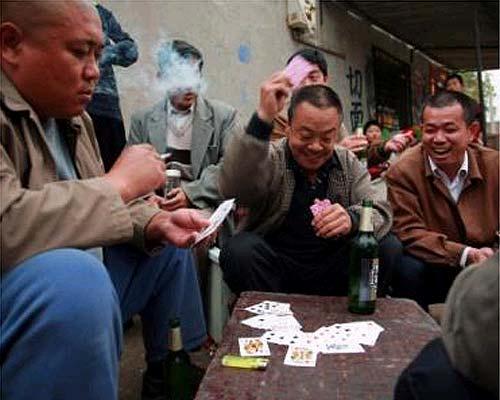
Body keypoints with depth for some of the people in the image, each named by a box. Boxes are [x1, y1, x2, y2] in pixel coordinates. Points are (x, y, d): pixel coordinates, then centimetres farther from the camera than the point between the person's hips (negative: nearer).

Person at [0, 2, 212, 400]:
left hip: (77, 283, 9)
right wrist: (121, 182, -22)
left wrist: (157, 223, -4)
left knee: (169, 245, 15)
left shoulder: (73, 117, 7)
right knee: (74, 274, -36)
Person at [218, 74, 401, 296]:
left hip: (333, 272, 3)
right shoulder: (271, 158, -6)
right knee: (240, 249, -31)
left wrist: (352, 219, -30)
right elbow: (232, 188, -28)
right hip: (274, 269, -3)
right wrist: (263, 119, -34)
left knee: (388, 248, -16)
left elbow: (382, 212, -5)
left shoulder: (348, 163, 6)